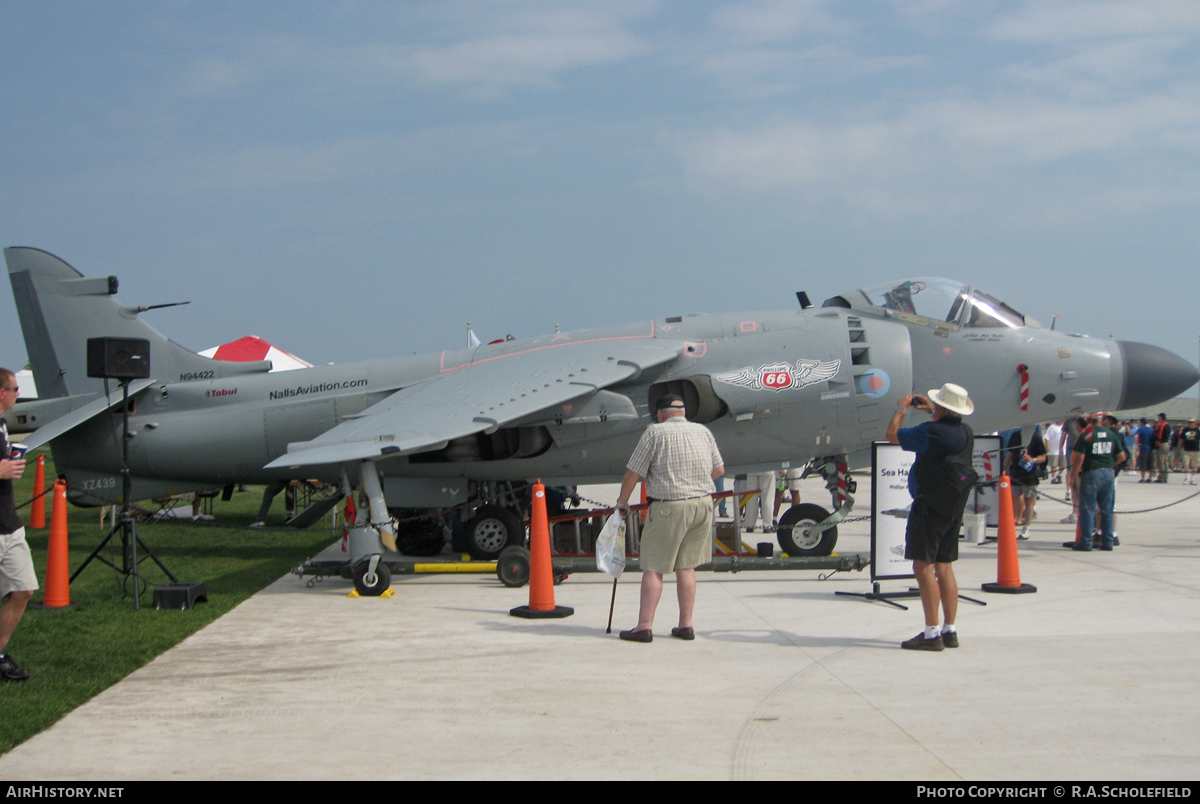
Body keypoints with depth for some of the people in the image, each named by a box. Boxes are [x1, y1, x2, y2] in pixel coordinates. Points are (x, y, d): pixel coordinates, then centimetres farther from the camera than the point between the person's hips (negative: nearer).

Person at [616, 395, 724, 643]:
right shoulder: (703, 431, 10)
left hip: (669, 507, -5)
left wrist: (622, 500, 8)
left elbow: (633, 472, -6)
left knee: (653, 568, 0)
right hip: (703, 504, 5)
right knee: (686, 567, 13)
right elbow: (719, 469, 17)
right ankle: (685, 625, 14)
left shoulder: (656, 432, -6)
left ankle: (645, 626, -3)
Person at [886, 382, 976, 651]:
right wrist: (932, 411, 32)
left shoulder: (932, 432, -19)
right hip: (954, 508, 9)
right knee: (944, 567, 13)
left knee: (924, 566, -7)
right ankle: (950, 631, 15)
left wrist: (901, 409, 5)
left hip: (930, 506, -9)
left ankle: (932, 633, -9)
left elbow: (892, 435, -10)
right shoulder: (965, 433, 7)